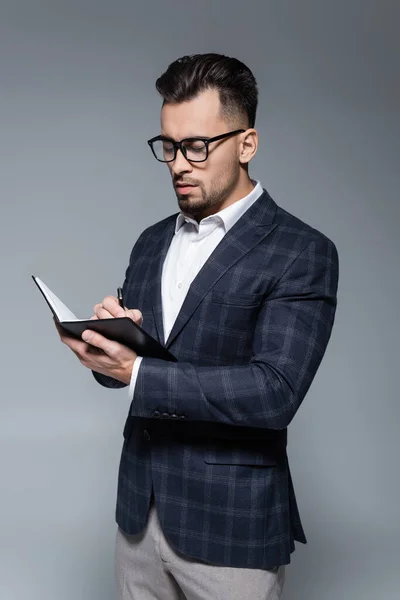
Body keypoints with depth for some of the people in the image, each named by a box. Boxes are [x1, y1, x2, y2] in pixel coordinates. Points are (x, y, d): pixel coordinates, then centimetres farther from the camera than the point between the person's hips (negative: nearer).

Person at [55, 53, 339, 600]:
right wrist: (107, 337, -12)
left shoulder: (302, 254, -12)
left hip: (231, 528, -5)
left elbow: (274, 392, -22)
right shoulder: (152, 242, 8)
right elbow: (120, 362, 10)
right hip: (139, 511, 6)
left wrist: (137, 373, -23)